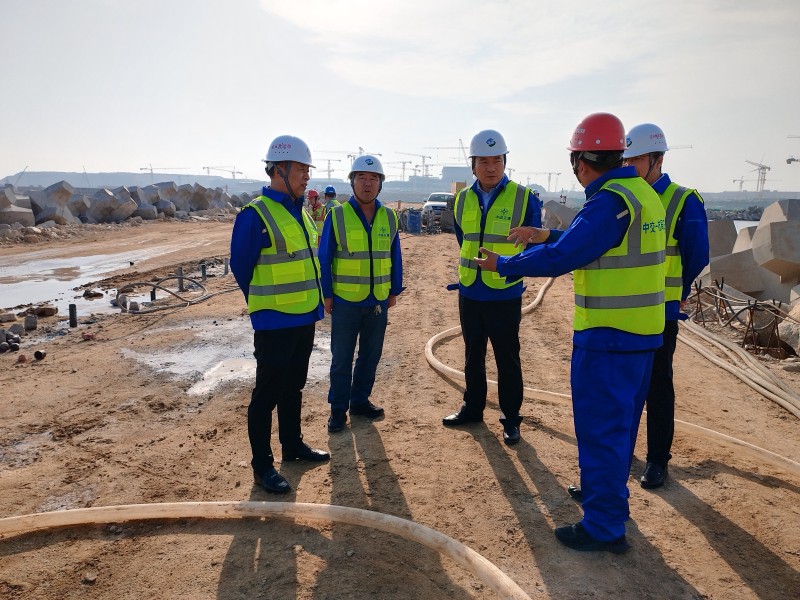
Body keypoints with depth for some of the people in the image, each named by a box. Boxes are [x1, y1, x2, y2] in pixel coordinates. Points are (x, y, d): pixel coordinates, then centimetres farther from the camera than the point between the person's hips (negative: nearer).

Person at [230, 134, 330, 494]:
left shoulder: (299, 212, 11)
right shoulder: (255, 215, -15)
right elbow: (241, 266, -10)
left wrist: (312, 304, 15)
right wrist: (265, 305, 1)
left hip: (304, 319, 8)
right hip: (274, 323, -8)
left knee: (293, 387, 20)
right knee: (268, 393, 2)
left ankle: (292, 445, 35)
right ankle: (262, 466, 14)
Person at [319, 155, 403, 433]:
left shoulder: (389, 217, 4)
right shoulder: (337, 216, -6)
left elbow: (395, 256, 10)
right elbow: (325, 258, -3)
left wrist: (394, 291, 8)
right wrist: (326, 294, -5)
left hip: (379, 301, 4)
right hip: (345, 300, -3)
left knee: (371, 355, 13)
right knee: (342, 358, 4)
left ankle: (360, 400, 28)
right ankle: (338, 408, 17)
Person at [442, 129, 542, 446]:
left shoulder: (523, 197, -8)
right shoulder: (463, 199, 6)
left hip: (505, 295, -4)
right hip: (469, 293, 5)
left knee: (507, 359, 5)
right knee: (473, 356, 16)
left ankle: (511, 419, 18)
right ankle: (472, 408, 31)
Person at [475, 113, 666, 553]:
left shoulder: (609, 202, -20)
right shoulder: (642, 193, 9)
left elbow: (559, 258, -20)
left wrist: (503, 264, -7)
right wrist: (548, 235, 22)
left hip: (606, 338, -10)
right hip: (640, 333, 10)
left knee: (599, 428, 1)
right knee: (620, 422, 22)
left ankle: (604, 527, 12)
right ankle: (609, 495, 40)